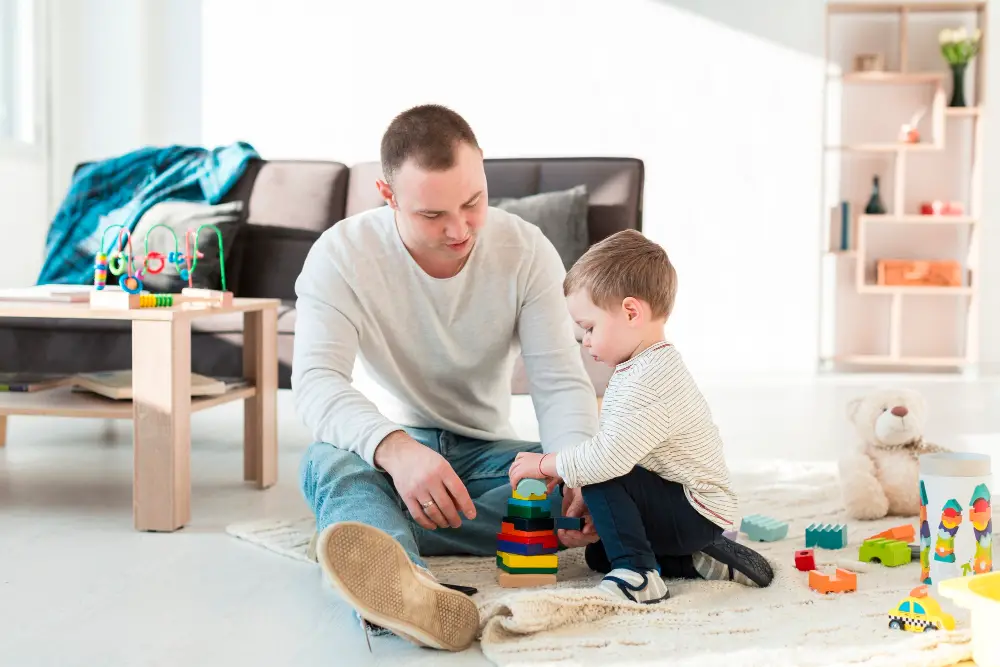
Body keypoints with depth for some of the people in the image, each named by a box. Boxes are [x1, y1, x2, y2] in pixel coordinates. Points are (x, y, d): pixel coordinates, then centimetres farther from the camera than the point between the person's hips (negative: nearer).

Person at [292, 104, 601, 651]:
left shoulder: (527, 251, -10)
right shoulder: (341, 253, -16)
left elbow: (561, 383, -15)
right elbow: (315, 381, -29)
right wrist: (395, 449, -51)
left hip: (486, 452, 2)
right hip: (390, 449, -1)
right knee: (327, 459, -36)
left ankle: (378, 542, -38)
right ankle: (411, 593, -68)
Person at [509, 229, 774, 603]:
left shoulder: (651, 379, -27)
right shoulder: (641, 367, 9)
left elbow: (609, 457, -35)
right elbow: (614, 448, 16)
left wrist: (545, 464, -20)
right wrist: (565, 470, 3)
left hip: (696, 512, -11)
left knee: (602, 479, -25)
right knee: (599, 555, 17)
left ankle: (639, 574, -18)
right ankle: (703, 559, 12)